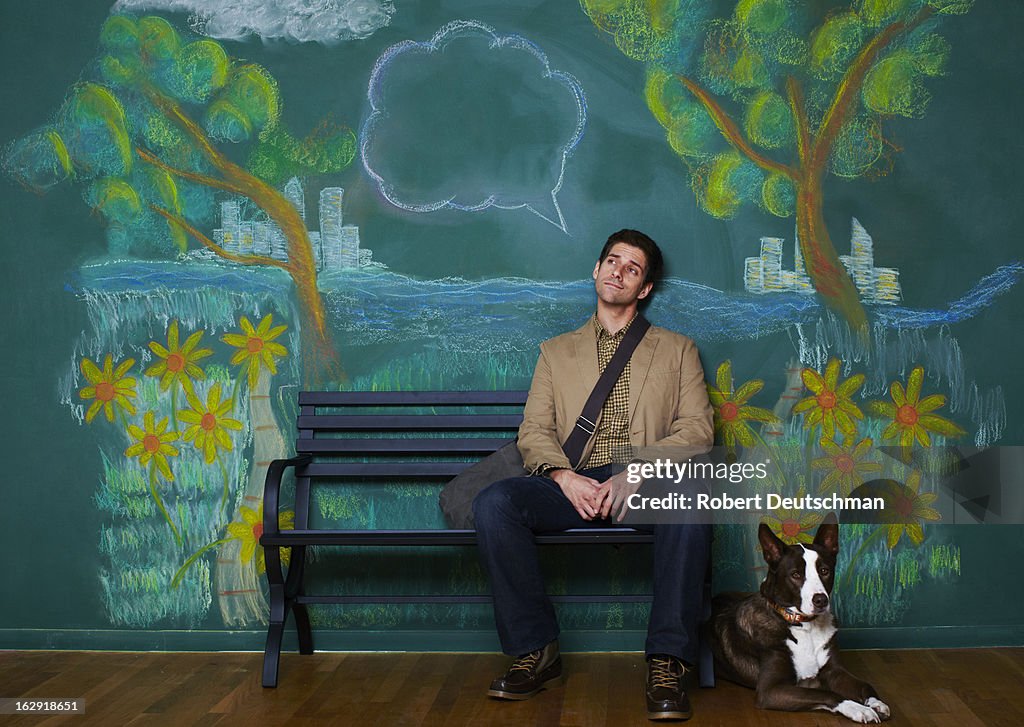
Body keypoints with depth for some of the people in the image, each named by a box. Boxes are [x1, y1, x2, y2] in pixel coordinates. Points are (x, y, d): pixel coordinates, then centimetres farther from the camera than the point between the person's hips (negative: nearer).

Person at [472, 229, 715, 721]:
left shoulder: (677, 349, 21)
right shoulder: (556, 352, 25)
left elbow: (697, 430, 7)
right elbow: (534, 431, 13)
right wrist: (563, 476, -11)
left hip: (647, 484, -2)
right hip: (572, 484, 2)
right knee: (494, 502, -28)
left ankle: (666, 662, -29)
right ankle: (536, 650, -16)